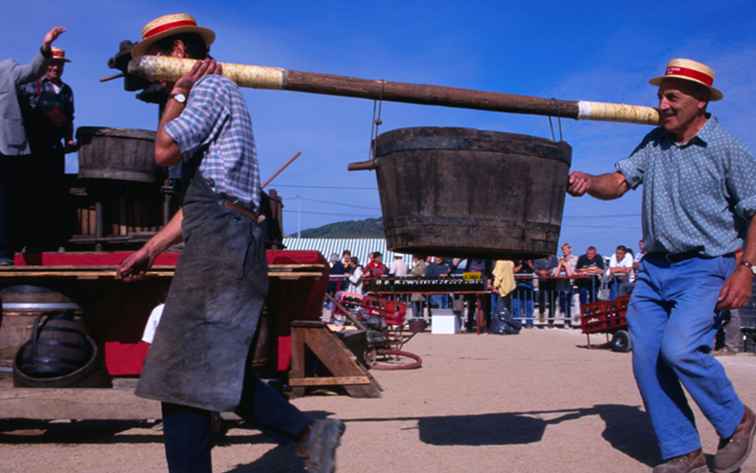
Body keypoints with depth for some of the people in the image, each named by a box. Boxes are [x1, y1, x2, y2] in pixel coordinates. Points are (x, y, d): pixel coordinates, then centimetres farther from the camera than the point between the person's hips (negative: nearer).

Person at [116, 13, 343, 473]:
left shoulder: (211, 85, 1)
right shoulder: (217, 96, 30)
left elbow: (165, 151, -10)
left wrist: (177, 93, 5)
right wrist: (152, 248, 22)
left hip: (220, 239, -10)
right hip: (229, 242, 10)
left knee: (183, 374, -11)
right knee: (216, 370, 11)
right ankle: (308, 433, 9)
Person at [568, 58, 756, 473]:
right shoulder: (654, 142, 10)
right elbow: (619, 182, 1)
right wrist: (588, 182, -21)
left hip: (705, 269, -6)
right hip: (654, 268, 6)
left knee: (679, 348, -23)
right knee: (646, 359, 1)